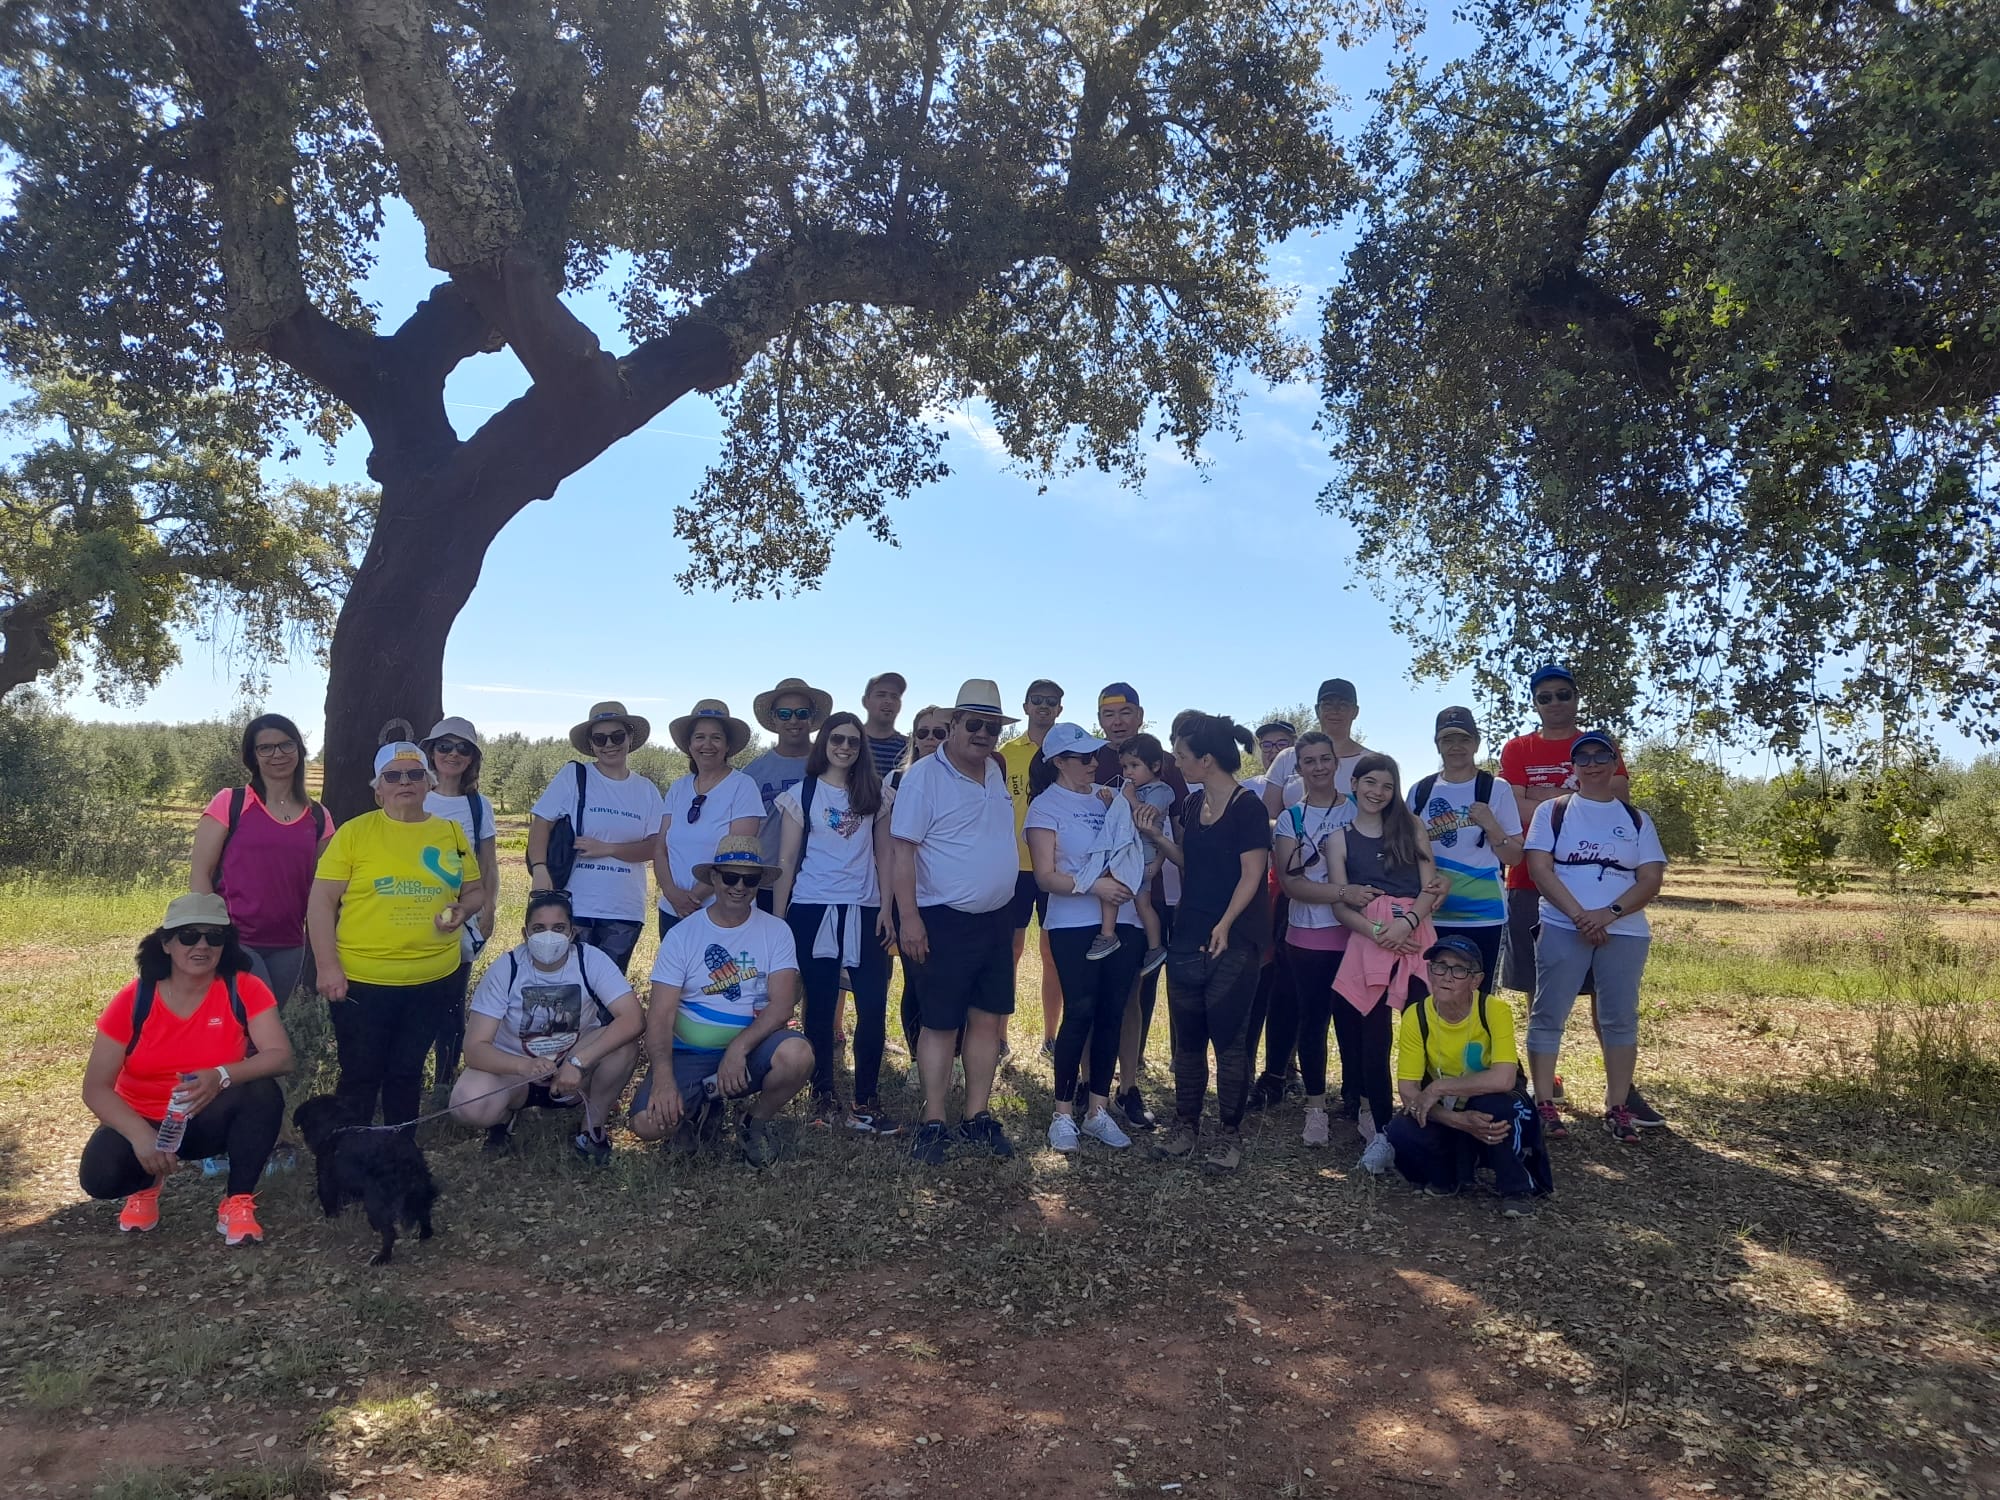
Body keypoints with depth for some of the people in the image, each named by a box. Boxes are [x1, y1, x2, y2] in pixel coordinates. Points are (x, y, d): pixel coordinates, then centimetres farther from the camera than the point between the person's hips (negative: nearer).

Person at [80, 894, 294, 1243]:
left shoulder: (244, 989, -15)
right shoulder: (133, 1000, -14)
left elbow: (281, 1056, -23)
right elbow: (96, 1087, -14)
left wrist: (222, 1076, -42)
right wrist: (141, 1135, -30)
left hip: (211, 1119, -1)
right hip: (143, 1120, 1)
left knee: (264, 1093, -31)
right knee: (100, 1177, -28)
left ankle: (238, 1202, -13)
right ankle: (148, 1183, 10)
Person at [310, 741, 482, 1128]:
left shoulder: (451, 832, 6)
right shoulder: (354, 831, -4)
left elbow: (473, 891, 14)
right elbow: (322, 900, -5)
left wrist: (463, 910, -9)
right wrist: (328, 966, -12)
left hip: (433, 978, 3)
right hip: (362, 979, -3)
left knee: (407, 1073, 16)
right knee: (360, 1075, 7)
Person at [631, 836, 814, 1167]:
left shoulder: (776, 931, -2)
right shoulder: (682, 934, -3)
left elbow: (783, 1003, -12)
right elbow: (660, 1016, -9)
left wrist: (739, 1047, -28)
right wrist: (663, 1078, -25)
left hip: (753, 1049, 0)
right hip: (690, 1054, 0)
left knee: (797, 1053, -32)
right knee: (648, 1122, -25)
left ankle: (757, 1121, 1)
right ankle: (704, 1108, 12)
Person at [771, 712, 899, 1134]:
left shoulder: (875, 794, 9)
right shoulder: (802, 794, 4)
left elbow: (884, 856, 9)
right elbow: (786, 860, 3)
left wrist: (886, 908, 0)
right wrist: (777, 918, -2)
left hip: (863, 911, 1)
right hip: (813, 910, -1)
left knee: (873, 1007, -5)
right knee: (820, 1008, 5)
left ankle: (866, 1100, 5)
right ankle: (824, 1096, 17)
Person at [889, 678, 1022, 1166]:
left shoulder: (995, 772, 10)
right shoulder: (925, 776, -12)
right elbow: (902, 850, -15)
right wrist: (908, 917, -21)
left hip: (996, 919, 7)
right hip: (943, 922, -7)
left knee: (988, 1019, 10)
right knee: (941, 1024, 1)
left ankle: (976, 1116, 21)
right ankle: (933, 1122, 11)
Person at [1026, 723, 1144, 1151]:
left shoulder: (1109, 796, 12)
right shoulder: (1046, 806, -2)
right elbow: (1045, 876, -8)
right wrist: (1093, 885, -22)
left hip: (1123, 923, 5)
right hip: (1074, 925, -5)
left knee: (1112, 1014, 6)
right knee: (1080, 1013, -6)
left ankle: (1097, 1111, 16)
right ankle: (1064, 1114, 6)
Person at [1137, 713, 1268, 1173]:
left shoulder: (1247, 807, -10)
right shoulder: (1192, 805, 11)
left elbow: (1252, 874, -14)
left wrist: (1224, 926, -23)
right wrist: (1158, 837, 3)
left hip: (1233, 940, -7)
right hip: (1187, 936, 7)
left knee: (1228, 1037, 0)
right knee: (1187, 1035, 10)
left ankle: (1230, 1132, 11)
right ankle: (1186, 1123, 21)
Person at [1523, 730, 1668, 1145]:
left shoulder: (1636, 819, 10)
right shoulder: (1552, 811, 5)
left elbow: (1651, 880, 2)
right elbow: (1540, 868, -5)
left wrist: (1609, 912, -14)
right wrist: (1580, 915, -16)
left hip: (1624, 932, 2)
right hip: (1562, 929, -2)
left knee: (1620, 1019, 4)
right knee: (1548, 1015, -3)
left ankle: (1618, 1108, 12)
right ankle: (1544, 1105, 3)